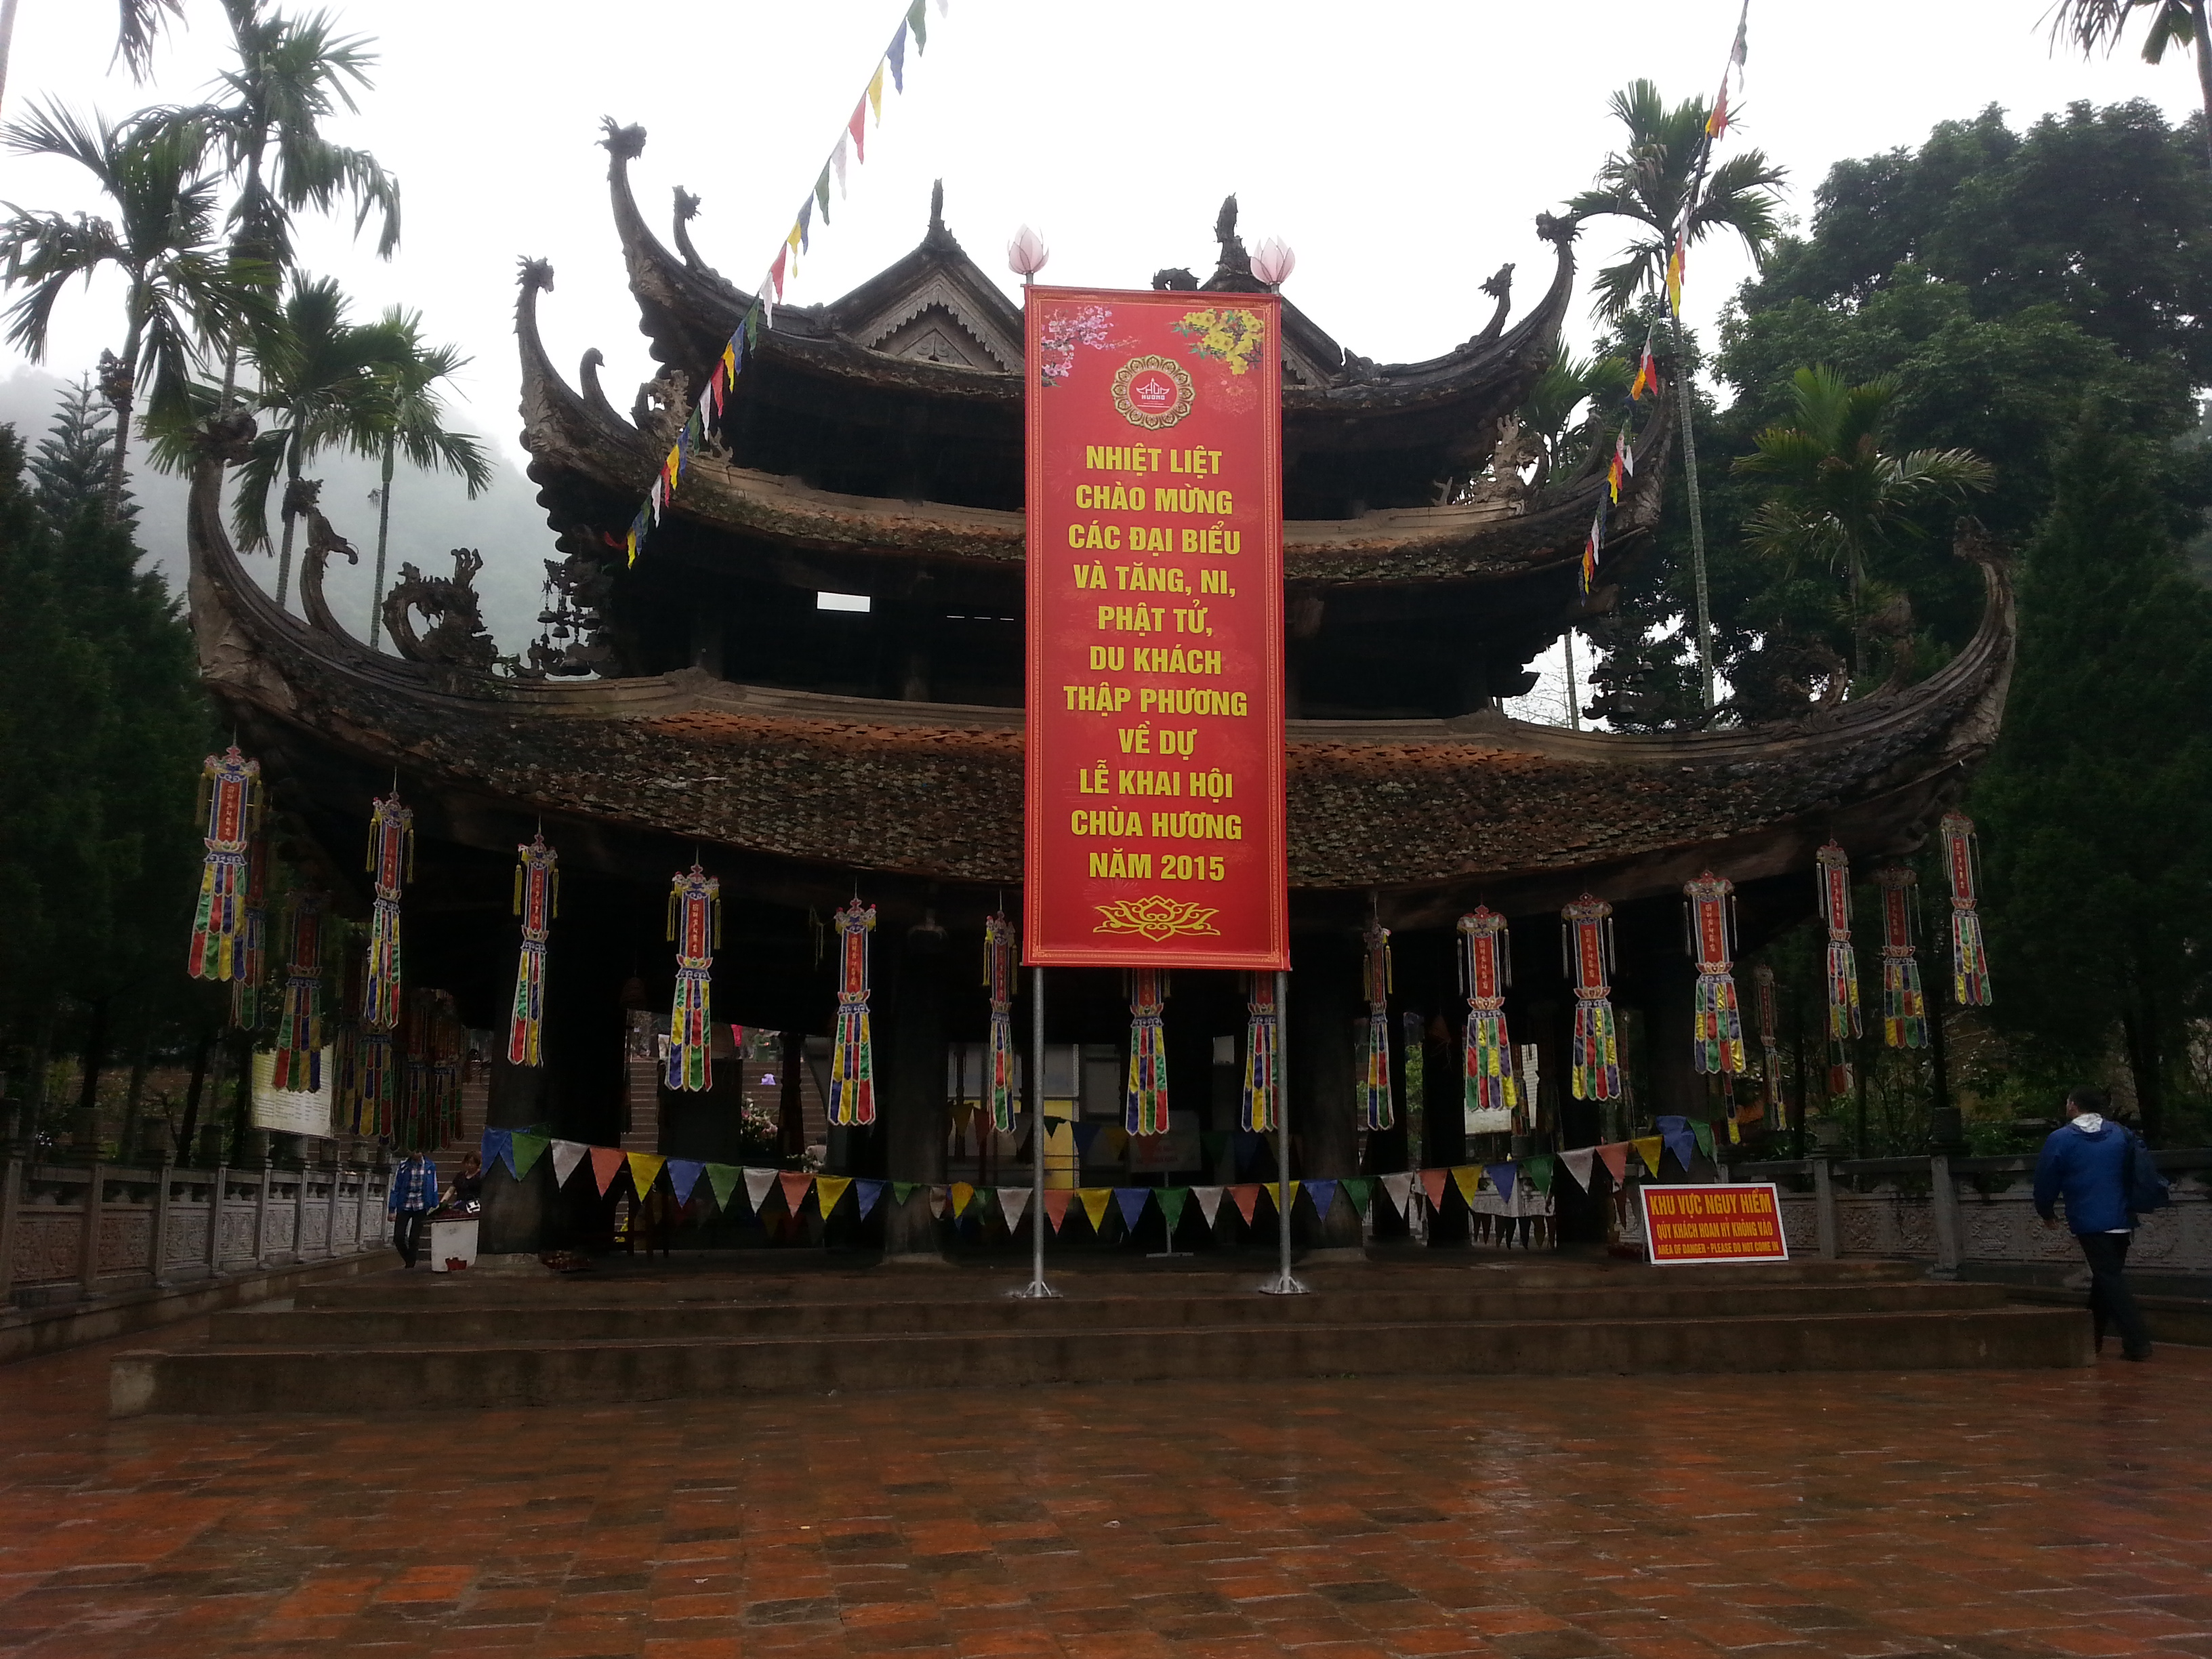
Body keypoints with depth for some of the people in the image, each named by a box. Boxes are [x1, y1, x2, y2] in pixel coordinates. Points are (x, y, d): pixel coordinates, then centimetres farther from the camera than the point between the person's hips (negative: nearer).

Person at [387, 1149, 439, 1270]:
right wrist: (391, 1209, -3)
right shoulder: (403, 1166, -2)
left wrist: (434, 1208, 5)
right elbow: (395, 1188, 1)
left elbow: (434, 1189, 6)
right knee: (398, 1238, -6)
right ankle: (409, 1262, 18)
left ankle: (410, 1266, 13)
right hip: (404, 1207, 0)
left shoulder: (430, 1167, 0)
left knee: (414, 1239, 0)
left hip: (420, 1207, 0)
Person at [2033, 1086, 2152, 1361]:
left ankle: (2138, 1341, -14)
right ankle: (2092, 1338, 25)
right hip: (2121, 1220, 5)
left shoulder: (2060, 1139, -7)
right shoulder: (2121, 1135, 4)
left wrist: (2045, 1213, 15)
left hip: (2089, 1222, -5)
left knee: (2110, 1279, -4)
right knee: (2108, 1276, 16)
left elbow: (2046, 1182, -3)